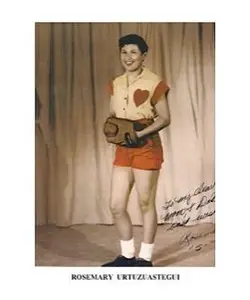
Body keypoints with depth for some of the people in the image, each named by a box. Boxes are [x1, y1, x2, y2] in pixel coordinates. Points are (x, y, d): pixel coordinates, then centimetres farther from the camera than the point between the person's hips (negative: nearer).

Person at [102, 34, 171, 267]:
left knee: (146, 205, 3)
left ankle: (145, 258, 20)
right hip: (123, 150, 6)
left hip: (146, 150, -6)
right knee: (116, 206, 7)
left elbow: (165, 118, -7)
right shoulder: (116, 84, 11)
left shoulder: (154, 83, -7)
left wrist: (140, 133, -20)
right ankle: (127, 255, 25)